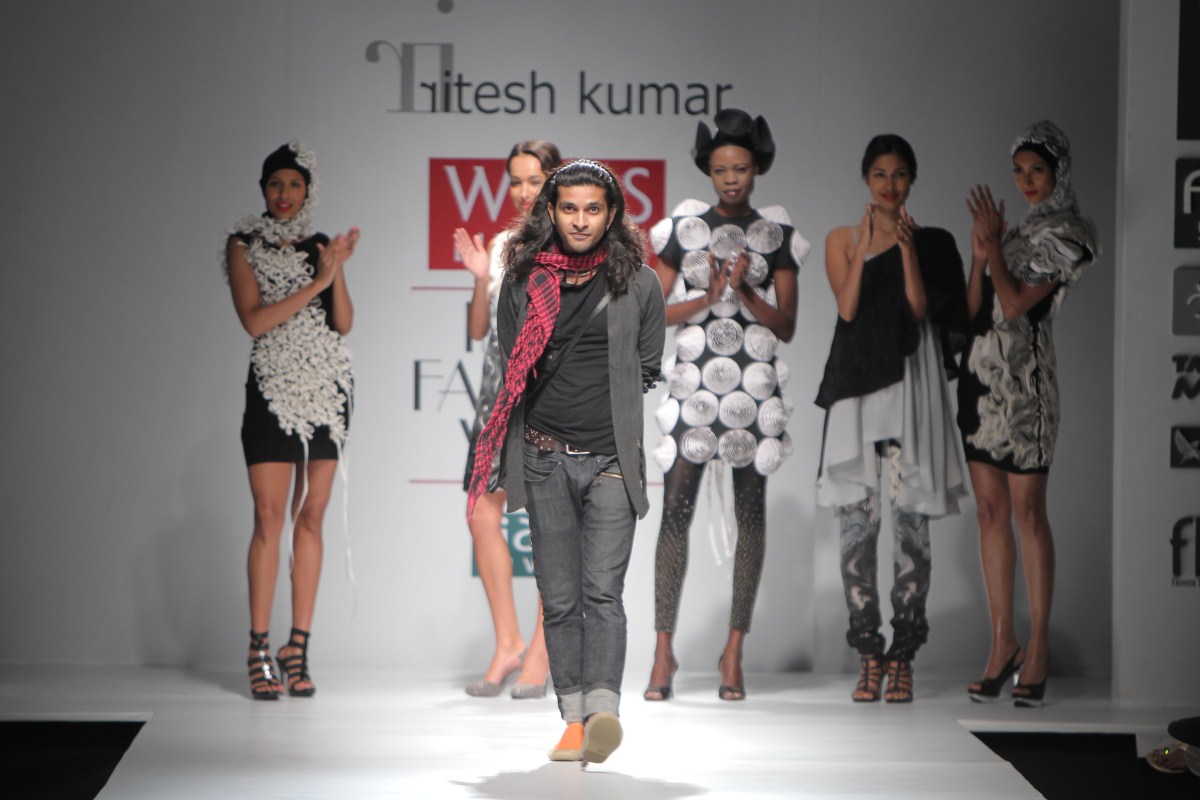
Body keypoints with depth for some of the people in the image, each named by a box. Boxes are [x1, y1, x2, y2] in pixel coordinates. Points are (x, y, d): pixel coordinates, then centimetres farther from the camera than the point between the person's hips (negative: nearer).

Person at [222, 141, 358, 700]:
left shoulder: (318, 245, 13)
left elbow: (343, 323, 4)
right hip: (273, 386, -3)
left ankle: (298, 649, 3)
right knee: (269, 516, -8)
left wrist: (337, 269, -10)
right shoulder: (245, 245, 4)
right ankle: (260, 653, -6)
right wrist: (316, 283, -12)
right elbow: (254, 320, -9)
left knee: (312, 515, 1)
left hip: (328, 387, 3)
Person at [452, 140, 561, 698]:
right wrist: (481, 277, -3)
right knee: (483, 515, -1)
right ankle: (507, 643, 10)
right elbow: (478, 329, 12)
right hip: (501, 395, 5)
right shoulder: (501, 245, 13)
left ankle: (541, 650, 8)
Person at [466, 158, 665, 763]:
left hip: (612, 461, -2)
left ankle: (603, 712, -22)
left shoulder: (639, 284, 5)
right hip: (544, 459, 2)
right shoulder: (522, 282, 8)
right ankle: (574, 720, 7)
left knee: (602, 592, -12)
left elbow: (649, 373, 13)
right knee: (559, 598, 3)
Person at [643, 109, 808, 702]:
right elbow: (654, 311, 4)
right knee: (675, 509, -7)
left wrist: (745, 291, -12)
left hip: (754, 385, 1)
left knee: (750, 512, 0)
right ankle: (663, 649, -2)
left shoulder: (777, 235, 7)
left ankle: (734, 652, 6)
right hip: (694, 381, 0)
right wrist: (708, 296, -9)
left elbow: (785, 327, 4)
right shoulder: (684, 228, 7)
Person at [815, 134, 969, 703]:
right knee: (857, 517, -2)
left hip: (911, 383, -1)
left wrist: (906, 247, -9)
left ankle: (903, 660, 0)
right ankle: (868, 659, 3)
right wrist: (865, 245, -7)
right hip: (858, 380, 1)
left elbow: (921, 308, -3)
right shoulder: (841, 240, 11)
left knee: (910, 517, -4)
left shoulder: (930, 242, 9)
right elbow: (847, 308, -2)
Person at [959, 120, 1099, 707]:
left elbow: (1017, 303, -13)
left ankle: (1038, 648, -2)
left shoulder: (1064, 235, -3)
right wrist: (979, 254, -1)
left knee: (1027, 511, -7)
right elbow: (974, 309, 12)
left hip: (1023, 378, -7)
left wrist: (992, 246, -5)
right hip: (982, 373, 7)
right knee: (990, 510, 5)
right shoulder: (1017, 232, 19)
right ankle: (1003, 644, 8)